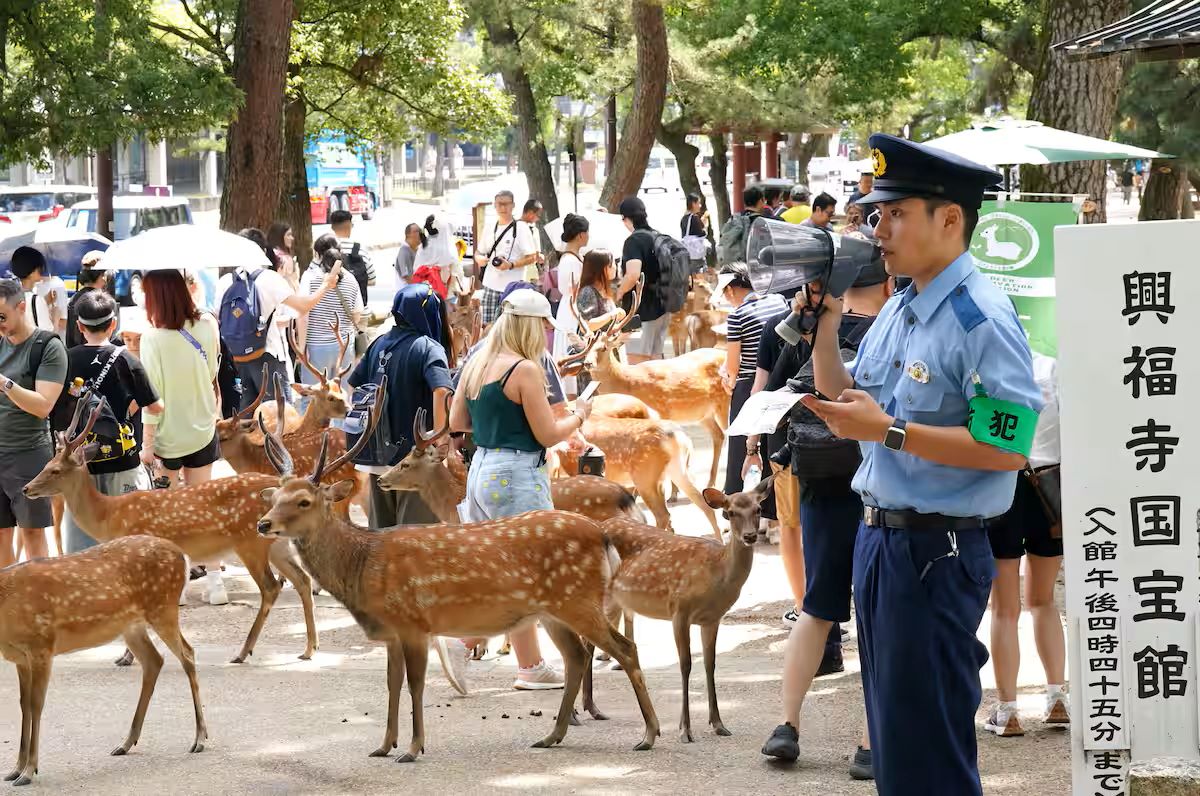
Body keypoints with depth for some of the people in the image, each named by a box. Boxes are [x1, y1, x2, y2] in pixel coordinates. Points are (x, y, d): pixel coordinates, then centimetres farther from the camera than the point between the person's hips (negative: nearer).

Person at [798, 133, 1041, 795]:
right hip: (879, 536, 9)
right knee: (890, 736, 18)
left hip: (937, 553, -9)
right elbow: (844, 401, 21)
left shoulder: (981, 319, -17)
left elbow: (1008, 446, -25)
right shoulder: (896, 312, 11)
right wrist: (824, 328, 6)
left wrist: (890, 431, -24)